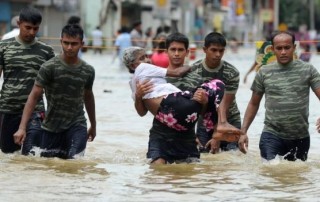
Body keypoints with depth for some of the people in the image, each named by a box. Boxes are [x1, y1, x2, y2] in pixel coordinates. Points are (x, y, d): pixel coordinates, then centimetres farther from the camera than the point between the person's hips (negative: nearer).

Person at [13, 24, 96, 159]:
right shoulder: (49, 67, -11)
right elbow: (34, 96, -13)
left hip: (77, 125, 1)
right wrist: (22, 127, -22)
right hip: (51, 127, -1)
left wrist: (93, 125, 28)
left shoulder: (88, 71, 1)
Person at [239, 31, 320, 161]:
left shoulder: (307, 70, -1)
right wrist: (243, 131, 4)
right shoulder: (264, 73, 2)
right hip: (272, 135, -1)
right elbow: (254, 104, 11)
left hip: (300, 137, 1)